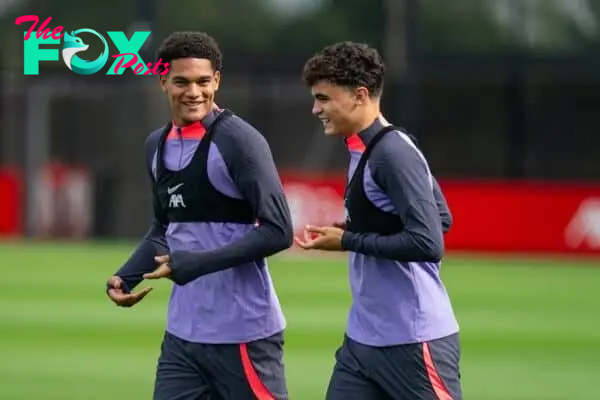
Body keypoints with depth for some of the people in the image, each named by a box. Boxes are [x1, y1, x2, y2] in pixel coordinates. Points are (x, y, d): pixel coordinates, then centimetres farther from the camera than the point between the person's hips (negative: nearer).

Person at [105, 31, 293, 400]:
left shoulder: (239, 141, -12)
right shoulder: (157, 146, 11)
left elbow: (278, 231, -17)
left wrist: (192, 265, -21)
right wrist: (125, 278, 7)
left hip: (243, 333, -7)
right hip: (183, 332, 7)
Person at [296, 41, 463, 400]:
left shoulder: (393, 153, -17)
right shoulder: (365, 151, 11)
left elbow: (429, 243, -23)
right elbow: (440, 217, 20)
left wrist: (348, 241, -15)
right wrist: (351, 230, 10)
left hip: (413, 340, -9)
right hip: (363, 338, 9)